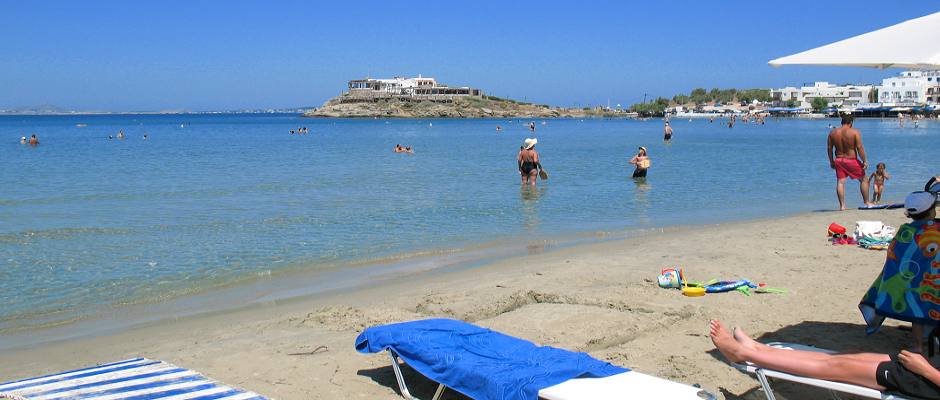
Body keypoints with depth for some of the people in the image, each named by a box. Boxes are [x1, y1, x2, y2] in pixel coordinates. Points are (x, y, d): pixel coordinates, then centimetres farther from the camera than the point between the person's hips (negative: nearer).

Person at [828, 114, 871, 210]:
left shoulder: (833, 132, 2)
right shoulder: (855, 132, -11)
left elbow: (829, 148, 5)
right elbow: (859, 148, -15)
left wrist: (831, 161, 15)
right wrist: (865, 161, -9)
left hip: (838, 161, 3)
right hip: (852, 161, -3)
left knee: (840, 182, 5)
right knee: (864, 179, 13)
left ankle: (842, 205, 2)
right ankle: (866, 202, 16)